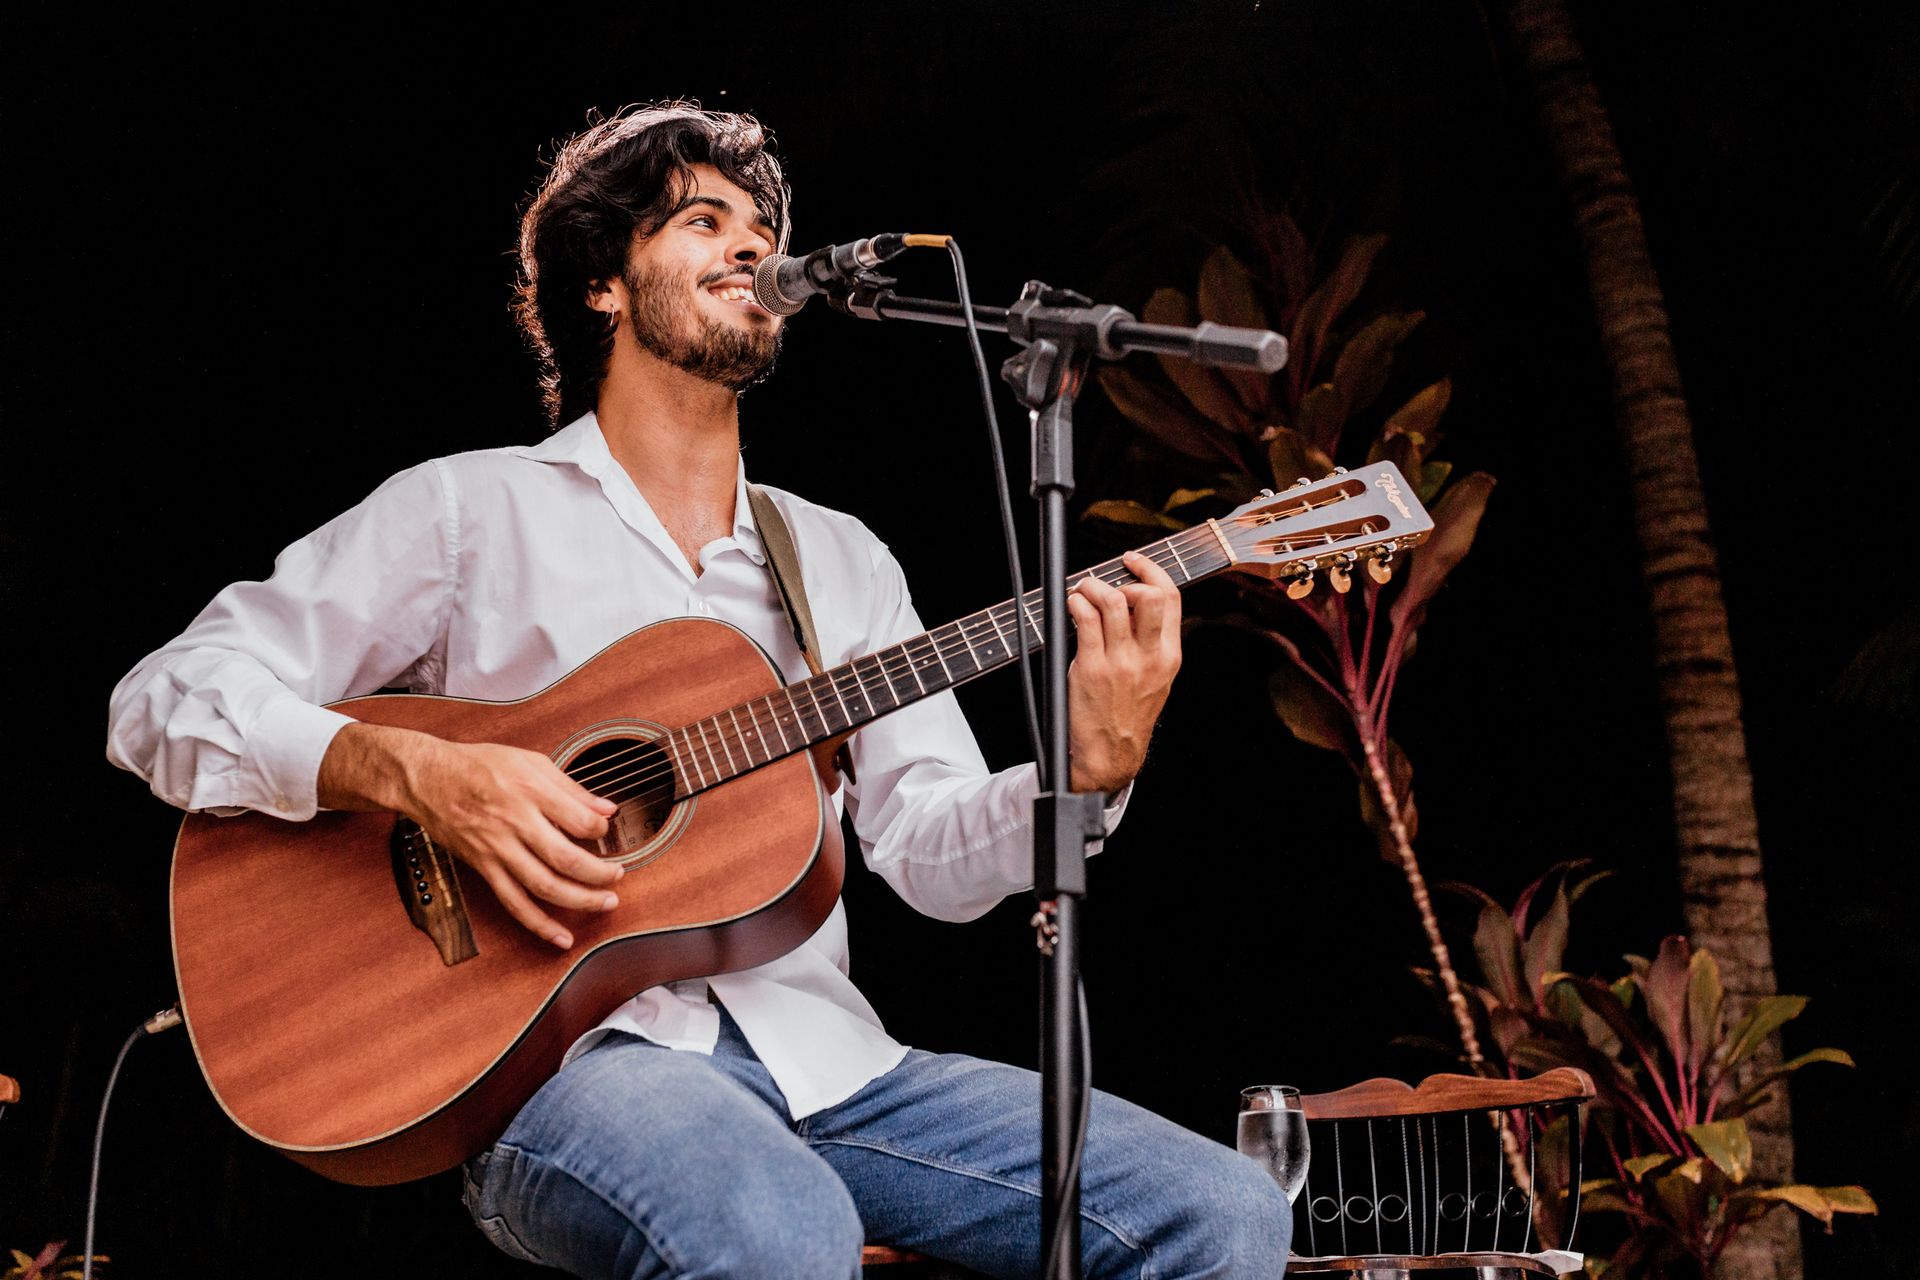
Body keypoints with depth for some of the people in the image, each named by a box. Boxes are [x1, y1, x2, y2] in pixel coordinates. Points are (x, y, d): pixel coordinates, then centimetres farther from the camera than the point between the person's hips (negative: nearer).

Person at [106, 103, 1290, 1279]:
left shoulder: (845, 558, 19)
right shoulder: (470, 508, 5)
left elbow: (937, 856, 9)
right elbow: (165, 701, 0)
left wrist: (1092, 768, -11)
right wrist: (419, 773, -17)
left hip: (820, 1056, 5)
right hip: (560, 1052, -5)